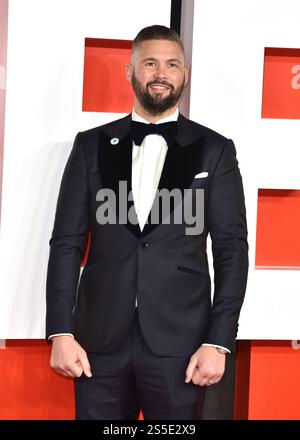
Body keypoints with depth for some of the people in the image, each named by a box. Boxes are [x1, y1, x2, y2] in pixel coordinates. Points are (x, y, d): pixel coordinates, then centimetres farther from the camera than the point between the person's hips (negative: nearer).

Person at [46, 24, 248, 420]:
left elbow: (232, 250, 1)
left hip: (179, 343, -1)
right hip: (100, 341, 1)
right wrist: (61, 332, -3)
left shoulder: (214, 150, 4)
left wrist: (218, 342, -7)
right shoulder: (92, 145, 7)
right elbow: (67, 242, 5)